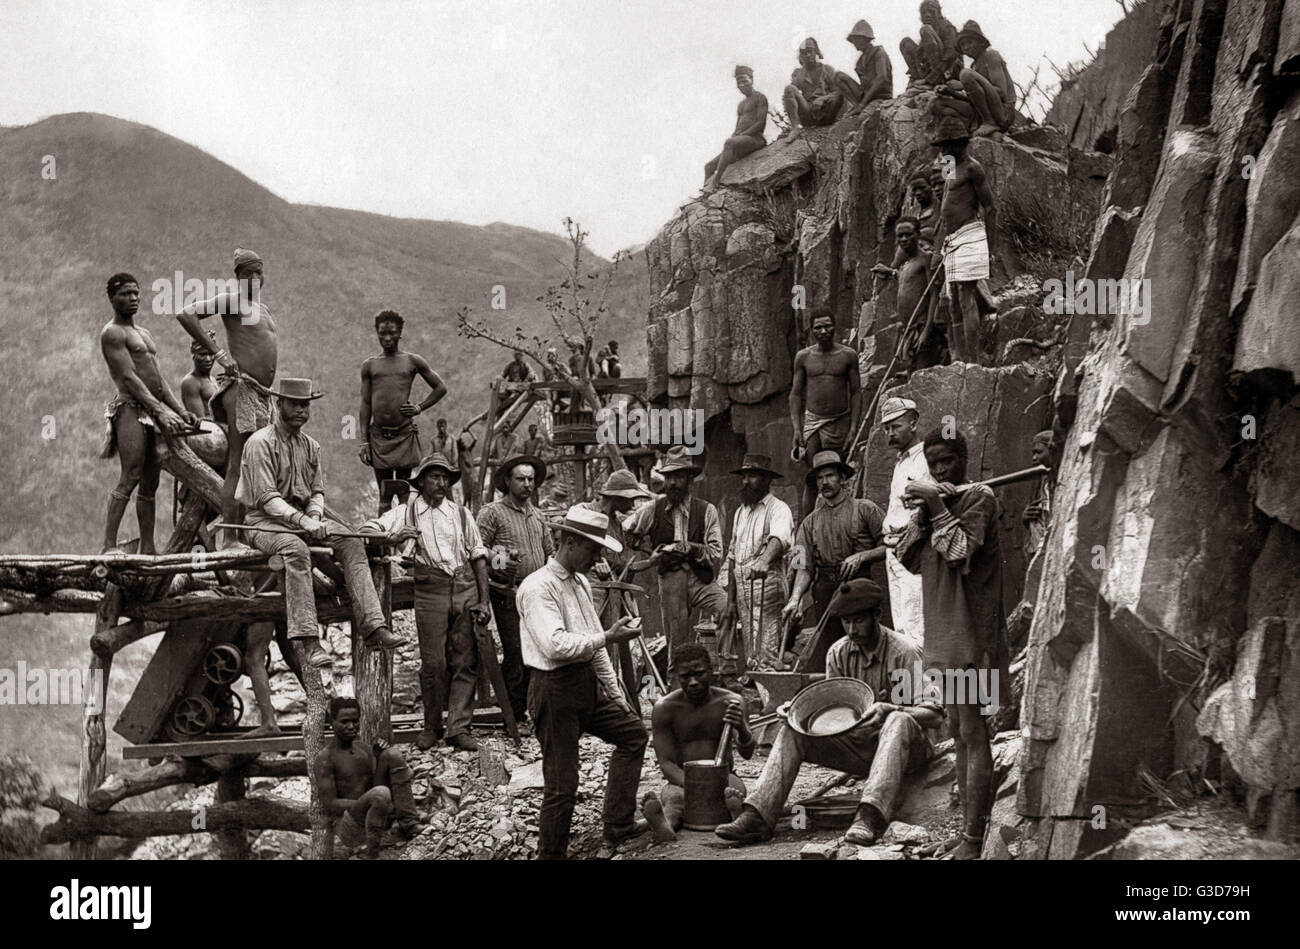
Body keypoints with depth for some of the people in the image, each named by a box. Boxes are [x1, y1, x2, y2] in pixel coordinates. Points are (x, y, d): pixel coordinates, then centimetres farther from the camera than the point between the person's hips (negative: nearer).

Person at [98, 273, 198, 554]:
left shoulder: (145, 334, 26)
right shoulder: (112, 333, -2)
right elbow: (129, 377, -12)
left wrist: (180, 410, 8)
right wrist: (161, 412, -20)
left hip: (155, 412, 9)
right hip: (131, 408, -9)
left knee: (150, 484, 4)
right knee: (130, 477, -18)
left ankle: (148, 549, 3)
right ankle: (109, 546, -21)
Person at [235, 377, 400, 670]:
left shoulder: (310, 445, 15)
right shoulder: (260, 443, -8)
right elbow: (266, 497, -16)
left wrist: (314, 516, -8)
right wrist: (301, 520, -28)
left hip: (303, 517, 6)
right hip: (265, 519, -6)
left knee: (352, 543, -18)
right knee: (297, 550, -37)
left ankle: (373, 627, -28)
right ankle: (309, 641, -43)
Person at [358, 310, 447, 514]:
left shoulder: (412, 361, 5)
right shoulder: (369, 365, 8)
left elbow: (440, 388, 13)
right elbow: (365, 404, 8)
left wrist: (419, 408, 2)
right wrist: (363, 441, 3)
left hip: (404, 434, -1)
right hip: (378, 435, 1)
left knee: (403, 493, 1)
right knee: (384, 495, 4)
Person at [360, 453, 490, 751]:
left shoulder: (462, 514, 16)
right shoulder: (406, 512, 11)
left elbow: (479, 557, 15)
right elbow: (366, 530, 7)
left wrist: (484, 600, 6)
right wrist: (393, 536, -13)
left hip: (466, 589, 2)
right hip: (430, 592, -2)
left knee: (465, 662, -1)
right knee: (433, 662, -4)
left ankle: (459, 728, 1)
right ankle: (432, 726, 10)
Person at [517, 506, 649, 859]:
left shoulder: (581, 582, 13)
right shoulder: (538, 588, -17)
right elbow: (556, 645, -29)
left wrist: (615, 693, 19)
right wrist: (607, 638, -27)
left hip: (587, 684, 9)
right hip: (555, 688, -9)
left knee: (633, 731, 18)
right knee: (562, 783, -5)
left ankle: (618, 826, 24)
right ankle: (550, 855, 10)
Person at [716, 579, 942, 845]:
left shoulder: (903, 652, -13)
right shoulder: (838, 653, 3)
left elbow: (934, 715, -19)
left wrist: (888, 709, -35)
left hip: (908, 745, -5)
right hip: (860, 744, 5)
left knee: (899, 721, -39)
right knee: (793, 729, -11)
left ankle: (870, 817, -53)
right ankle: (758, 817, -25)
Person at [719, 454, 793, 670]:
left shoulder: (778, 509, -4)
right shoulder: (741, 512, 19)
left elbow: (779, 538, -26)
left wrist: (764, 561, -47)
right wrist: (731, 599, 17)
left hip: (767, 588, -7)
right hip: (743, 591, 7)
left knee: (767, 655, -12)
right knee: (751, 654, 8)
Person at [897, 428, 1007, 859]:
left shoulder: (979, 496, -10)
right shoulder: (933, 499, 14)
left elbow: (961, 554, -20)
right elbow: (907, 558, 6)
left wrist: (937, 506, -16)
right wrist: (922, 512, -7)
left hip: (971, 630, -9)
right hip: (943, 632, 9)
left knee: (972, 733, -8)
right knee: (959, 732, 13)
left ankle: (972, 840, -7)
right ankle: (970, 829, 21)